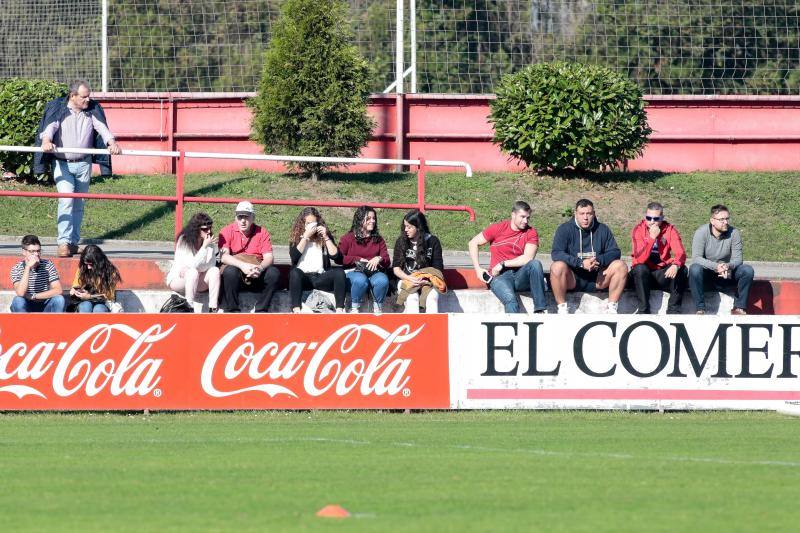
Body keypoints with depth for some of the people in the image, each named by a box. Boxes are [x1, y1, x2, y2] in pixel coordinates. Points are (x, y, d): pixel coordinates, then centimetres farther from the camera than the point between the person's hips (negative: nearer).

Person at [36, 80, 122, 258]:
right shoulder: (58, 110, -5)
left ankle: (73, 242, 20)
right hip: (63, 163, -4)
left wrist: (111, 142, -28)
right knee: (66, 201, -16)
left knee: (78, 204, 10)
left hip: (83, 164, 4)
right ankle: (64, 243, -18)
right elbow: (50, 126, -20)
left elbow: (102, 128, -8)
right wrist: (46, 140, -42)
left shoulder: (92, 111, 4)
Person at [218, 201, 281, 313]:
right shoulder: (227, 231, 0)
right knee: (230, 271, -34)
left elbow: (268, 258, -5)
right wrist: (243, 265, -30)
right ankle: (232, 311, -25)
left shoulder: (262, 233, 4)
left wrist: (260, 268, -29)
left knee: (274, 272, -25)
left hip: (257, 278, 2)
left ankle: (261, 311, -19)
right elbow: (223, 257, -14)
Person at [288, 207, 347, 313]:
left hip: (320, 278, 1)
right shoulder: (296, 238, 9)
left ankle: (339, 309, -36)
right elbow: (294, 257, -9)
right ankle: (296, 309, -44)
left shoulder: (323, 237, 11)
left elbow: (337, 257, -1)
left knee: (339, 273, -25)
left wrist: (326, 237, -6)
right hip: (302, 277, -1)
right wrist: (306, 237, -10)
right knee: (295, 272, -34)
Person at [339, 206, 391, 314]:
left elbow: (387, 261, 12)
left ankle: (377, 308, -11)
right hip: (353, 271, -3)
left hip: (373, 272, 3)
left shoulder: (378, 239, 18)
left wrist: (379, 259, -12)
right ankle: (354, 308, -19)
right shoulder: (348, 238, 8)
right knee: (360, 280, -40)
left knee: (383, 280, -34)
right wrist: (357, 260, -9)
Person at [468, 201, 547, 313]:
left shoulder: (531, 232, 5)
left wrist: (503, 264, -8)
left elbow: (528, 258, -8)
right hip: (500, 277, -2)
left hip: (520, 276, 2)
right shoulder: (499, 228, 4)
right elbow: (473, 243, 10)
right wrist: (478, 269, 2)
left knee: (536, 264, -30)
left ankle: (540, 311, -32)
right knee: (510, 300, -33)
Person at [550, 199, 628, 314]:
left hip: (597, 280, 3)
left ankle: (611, 308, -15)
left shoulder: (602, 230, 9)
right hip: (572, 278, -3)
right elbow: (556, 254, -13)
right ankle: (562, 308, -24)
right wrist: (581, 263, -25)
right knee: (557, 266, -33)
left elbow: (615, 252, 3)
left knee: (621, 266, -18)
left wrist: (599, 260, -19)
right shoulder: (565, 229, 0)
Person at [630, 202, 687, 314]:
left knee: (681, 269, -24)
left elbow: (681, 254, -16)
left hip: (662, 274, 2)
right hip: (643, 274, -1)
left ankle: (673, 310, -18)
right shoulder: (639, 230, -9)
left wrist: (675, 265, -39)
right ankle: (643, 310, -26)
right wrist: (652, 237, -28)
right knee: (640, 268, -33)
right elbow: (640, 259, -21)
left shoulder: (670, 230, -5)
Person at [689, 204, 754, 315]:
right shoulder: (701, 232, -12)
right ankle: (700, 309, -29)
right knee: (695, 269, -34)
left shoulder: (734, 233, -6)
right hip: (706, 276, -2)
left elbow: (737, 259, -10)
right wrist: (715, 266, -36)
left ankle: (739, 308, -14)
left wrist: (728, 266, -34)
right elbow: (696, 258, -21)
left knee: (747, 270, -21)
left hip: (726, 276, 2)